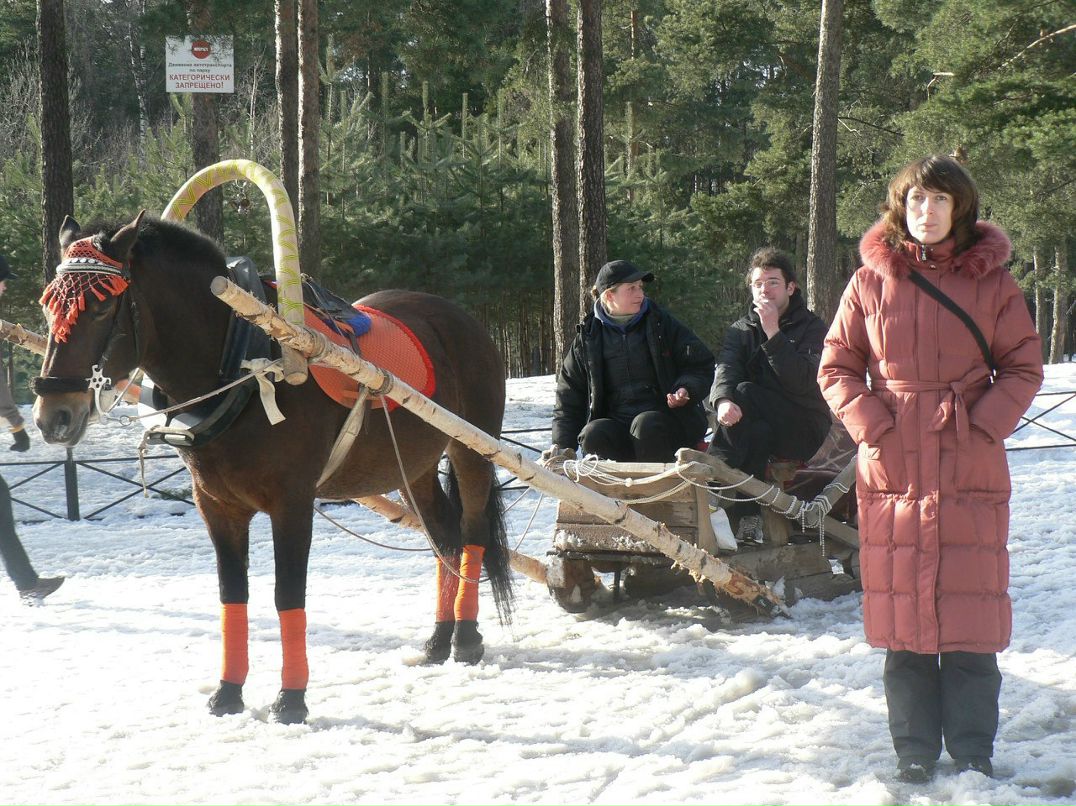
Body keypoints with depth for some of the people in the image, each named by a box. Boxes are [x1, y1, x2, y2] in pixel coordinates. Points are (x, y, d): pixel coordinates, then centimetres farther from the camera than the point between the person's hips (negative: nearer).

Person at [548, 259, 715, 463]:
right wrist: (563, 443, 3)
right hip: (617, 423, 1)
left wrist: (686, 389, -14)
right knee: (593, 435, -30)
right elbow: (569, 393, 14)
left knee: (646, 424, -35)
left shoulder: (661, 323, 7)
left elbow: (701, 364, 9)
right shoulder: (588, 338, 10)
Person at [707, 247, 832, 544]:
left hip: (804, 429, -4)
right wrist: (723, 400, -34)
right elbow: (726, 368, -10)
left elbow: (803, 381, -19)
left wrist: (773, 333, -22)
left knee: (745, 392, -29)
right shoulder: (741, 329, 13)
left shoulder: (812, 328, 0)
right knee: (756, 433, -34)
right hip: (763, 422, 4)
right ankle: (748, 519, -41)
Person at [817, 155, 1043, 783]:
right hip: (893, 471, 1)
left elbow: (1024, 367, 5)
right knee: (903, 616, 4)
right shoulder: (871, 283, 5)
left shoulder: (992, 283, 3)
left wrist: (984, 423, -9)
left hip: (972, 470, -1)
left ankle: (973, 752, 8)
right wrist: (872, 425, -6)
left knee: (970, 617, -1)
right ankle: (915, 751, 12)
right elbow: (837, 367, 8)